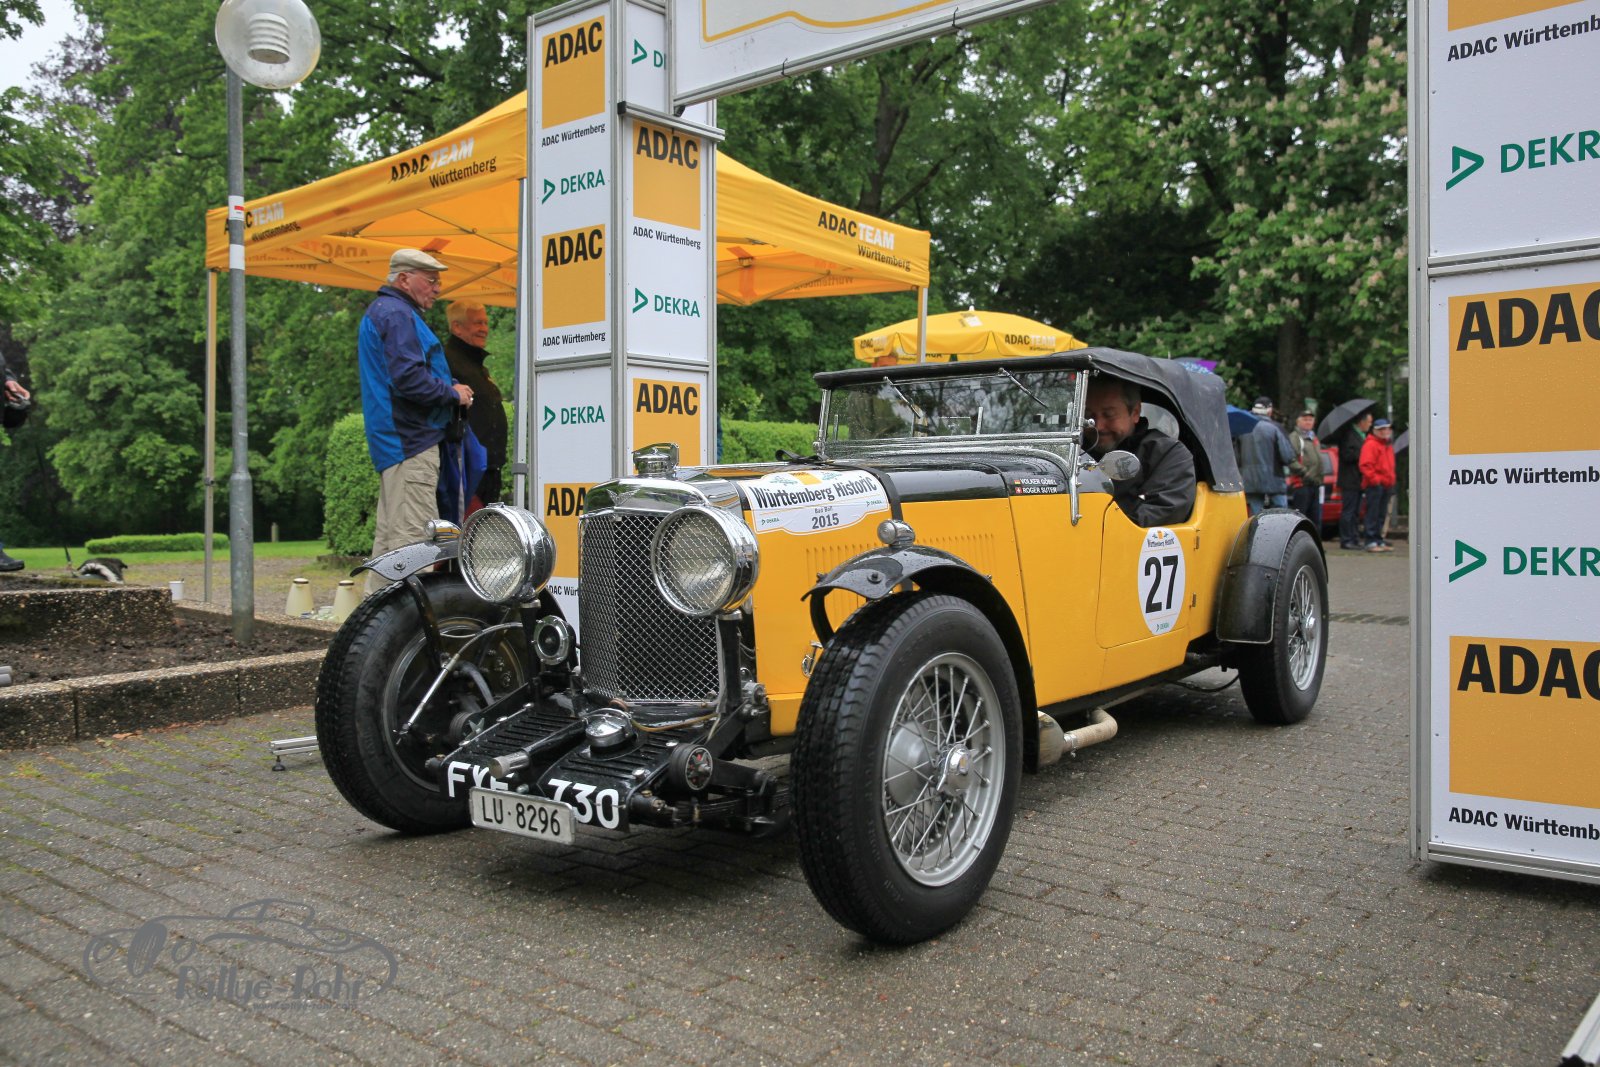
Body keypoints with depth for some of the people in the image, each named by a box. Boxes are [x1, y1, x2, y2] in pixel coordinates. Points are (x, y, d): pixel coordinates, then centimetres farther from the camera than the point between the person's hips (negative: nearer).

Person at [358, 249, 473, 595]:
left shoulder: (379, 312, 24)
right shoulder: (397, 314, -11)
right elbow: (408, 378, -23)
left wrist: (451, 389, 13)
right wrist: (453, 394, -9)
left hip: (394, 442, 11)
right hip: (411, 440, -11)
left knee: (390, 533, 14)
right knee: (412, 534, -12)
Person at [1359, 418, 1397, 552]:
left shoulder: (1388, 445, 20)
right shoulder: (1370, 445, -9)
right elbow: (1365, 465, -17)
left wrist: (1391, 480, 17)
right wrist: (1375, 479, -20)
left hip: (1386, 485, 9)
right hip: (1374, 485, -9)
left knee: (1382, 515, 12)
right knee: (1373, 514, -8)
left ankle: (1379, 541, 18)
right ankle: (1371, 542, -7)